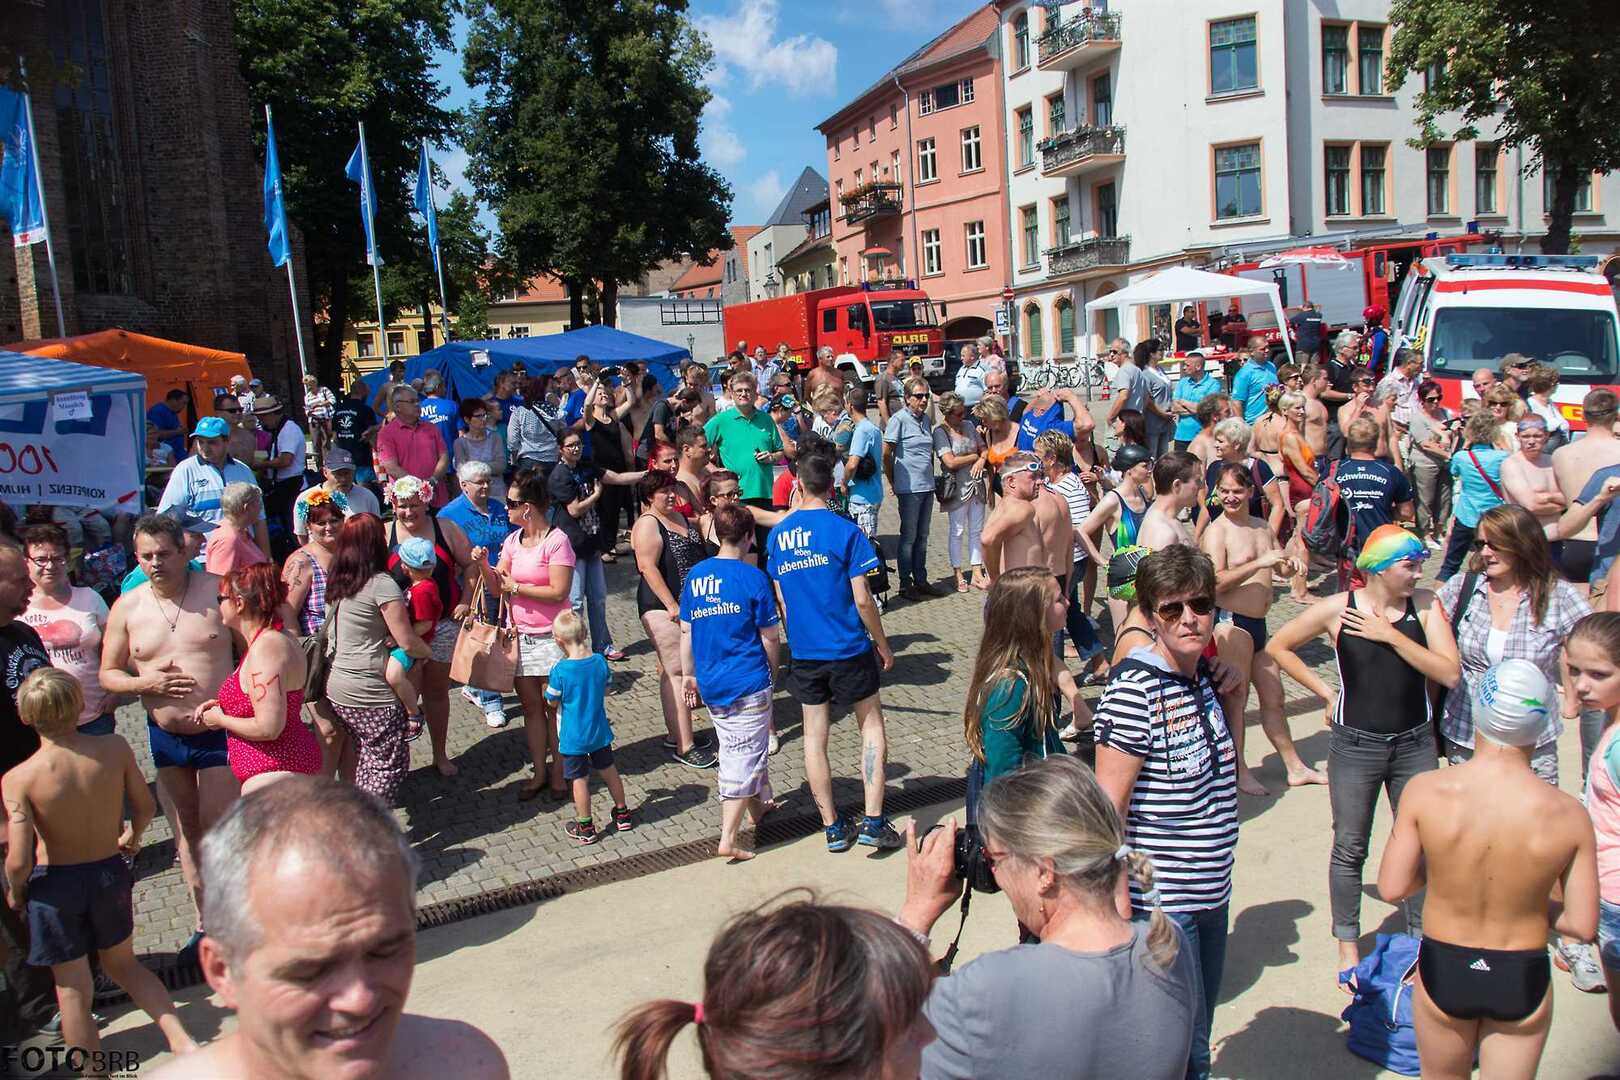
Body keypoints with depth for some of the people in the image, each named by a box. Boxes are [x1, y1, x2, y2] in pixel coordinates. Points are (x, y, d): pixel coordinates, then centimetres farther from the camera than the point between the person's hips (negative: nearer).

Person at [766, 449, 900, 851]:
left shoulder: (777, 534, 1)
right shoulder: (845, 531, -11)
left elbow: (780, 599, 7)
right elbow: (862, 600, -11)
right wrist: (882, 643, 2)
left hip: (804, 652, 3)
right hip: (849, 649, -3)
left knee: (814, 736, 11)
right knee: (872, 726, 12)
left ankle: (833, 827, 18)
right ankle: (873, 822, 7)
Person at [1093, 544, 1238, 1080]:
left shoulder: (1203, 674, 4)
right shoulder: (1135, 688, -21)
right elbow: (1108, 804, -22)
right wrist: (1118, 904, -22)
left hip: (1212, 893, 8)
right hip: (1160, 901, -8)